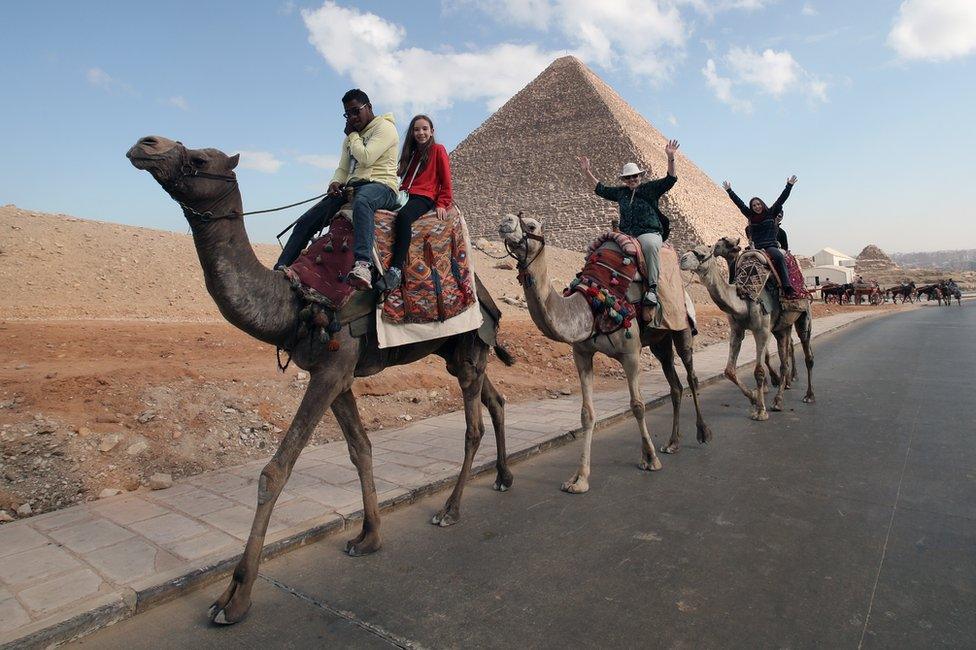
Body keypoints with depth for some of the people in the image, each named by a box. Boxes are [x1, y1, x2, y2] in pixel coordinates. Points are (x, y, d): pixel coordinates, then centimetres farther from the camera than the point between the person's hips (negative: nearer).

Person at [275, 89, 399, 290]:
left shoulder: (384, 127, 0)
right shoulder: (351, 137, 26)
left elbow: (366, 157, -14)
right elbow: (343, 168, 24)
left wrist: (352, 134, 3)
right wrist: (335, 182, 2)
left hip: (381, 185, -8)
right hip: (352, 188, 8)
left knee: (361, 201, -46)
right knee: (305, 221, -4)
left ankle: (363, 265, -62)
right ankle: (280, 270, -2)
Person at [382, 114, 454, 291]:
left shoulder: (438, 150, 10)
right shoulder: (411, 152, 29)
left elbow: (446, 181, 6)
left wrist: (442, 204, -4)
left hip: (425, 197, -7)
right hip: (404, 195, 7)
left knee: (403, 216, -39)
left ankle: (396, 270, -44)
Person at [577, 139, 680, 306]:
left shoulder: (651, 188, 11)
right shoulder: (620, 192, 22)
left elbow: (670, 179, 1)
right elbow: (601, 189, 32)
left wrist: (670, 158, -13)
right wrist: (587, 172, 30)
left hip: (649, 233, -4)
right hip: (625, 235, 4)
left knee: (650, 244, -41)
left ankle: (653, 287, -35)